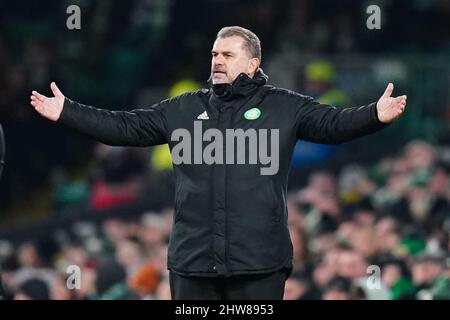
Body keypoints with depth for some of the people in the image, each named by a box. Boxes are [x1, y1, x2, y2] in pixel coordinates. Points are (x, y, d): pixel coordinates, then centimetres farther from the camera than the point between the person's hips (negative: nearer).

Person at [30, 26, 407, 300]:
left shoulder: (284, 107, 5)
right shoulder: (184, 108, 13)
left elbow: (335, 123, -4)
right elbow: (125, 127, 14)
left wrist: (376, 115, -22)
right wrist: (65, 112, 8)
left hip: (259, 262, -3)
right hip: (193, 260, 3)